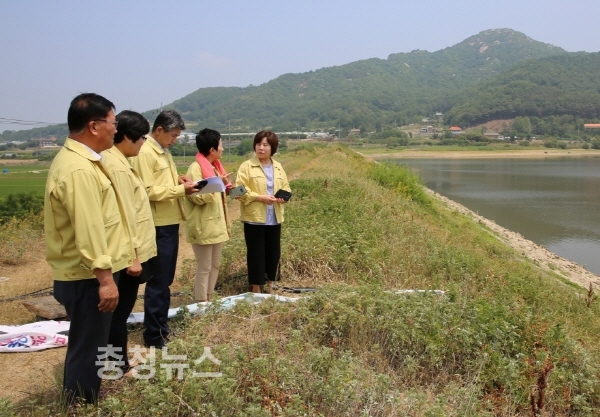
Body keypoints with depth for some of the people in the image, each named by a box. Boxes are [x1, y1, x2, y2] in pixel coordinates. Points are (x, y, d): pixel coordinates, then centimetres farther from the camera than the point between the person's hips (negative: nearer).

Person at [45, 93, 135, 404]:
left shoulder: (74, 158, 12)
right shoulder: (79, 170, -22)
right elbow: (88, 231, -26)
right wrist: (104, 278, -24)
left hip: (84, 275, 11)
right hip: (87, 278, -11)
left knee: (84, 349, 21)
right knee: (87, 352, 1)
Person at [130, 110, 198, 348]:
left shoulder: (163, 152, 15)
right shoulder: (144, 153, -15)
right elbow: (148, 191, -21)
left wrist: (178, 180, 3)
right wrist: (180, 190, -20)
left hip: (171, 223, 9)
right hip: (158, 226, -9)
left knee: (166, 280, 16)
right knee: (157, 281, -1)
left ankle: (161, 326, 28)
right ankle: (153, 335, 9)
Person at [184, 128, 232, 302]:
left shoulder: (214, 166, 13)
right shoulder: (196, 168, -14)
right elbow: (198, 197, -19)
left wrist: (225, 189, 5)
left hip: (216, 224, 9)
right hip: (204, 226, -9)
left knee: (215, 265, 14)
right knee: (204, 267, -2)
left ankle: (208, 300, 25)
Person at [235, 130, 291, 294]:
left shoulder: (278, 167, 9)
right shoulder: (247, 166, -6)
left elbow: (286, 187, 16)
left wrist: (284, 196, -6)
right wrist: (260, 197, -19)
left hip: (274, 218, 5)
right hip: (254, 218, -5)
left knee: (274, 253, 11)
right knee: (256, 254, 2)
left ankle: (270, 286, 28)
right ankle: (256, 289, 15)